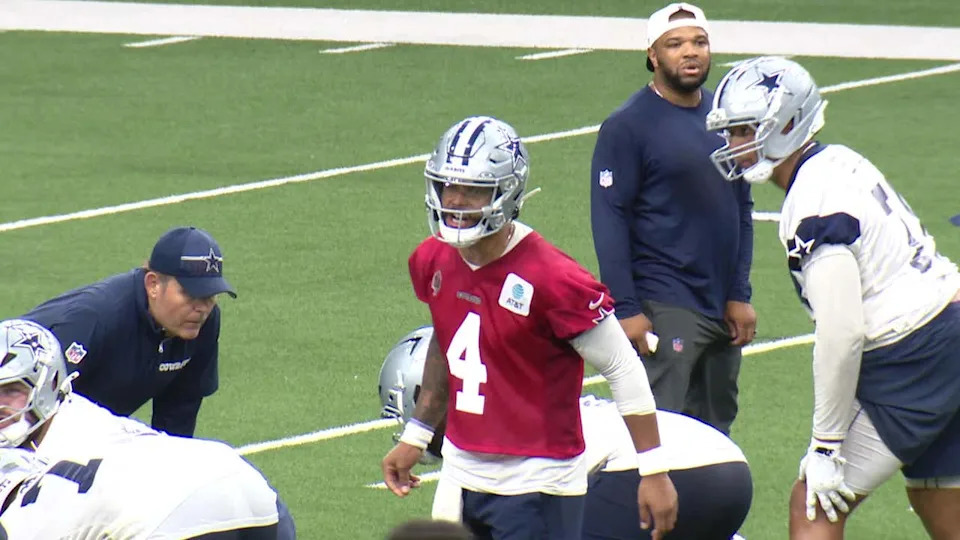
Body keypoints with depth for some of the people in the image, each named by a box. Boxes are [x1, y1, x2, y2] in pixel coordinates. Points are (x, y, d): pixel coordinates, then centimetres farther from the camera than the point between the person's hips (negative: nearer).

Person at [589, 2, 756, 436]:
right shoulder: (629, 124, -8)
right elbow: (609, 219, -11)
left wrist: (739, 296, 11)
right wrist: (625, 309, -16)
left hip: (722, 309, 7)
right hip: (664, 305, -7)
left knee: (715, 431, 11)